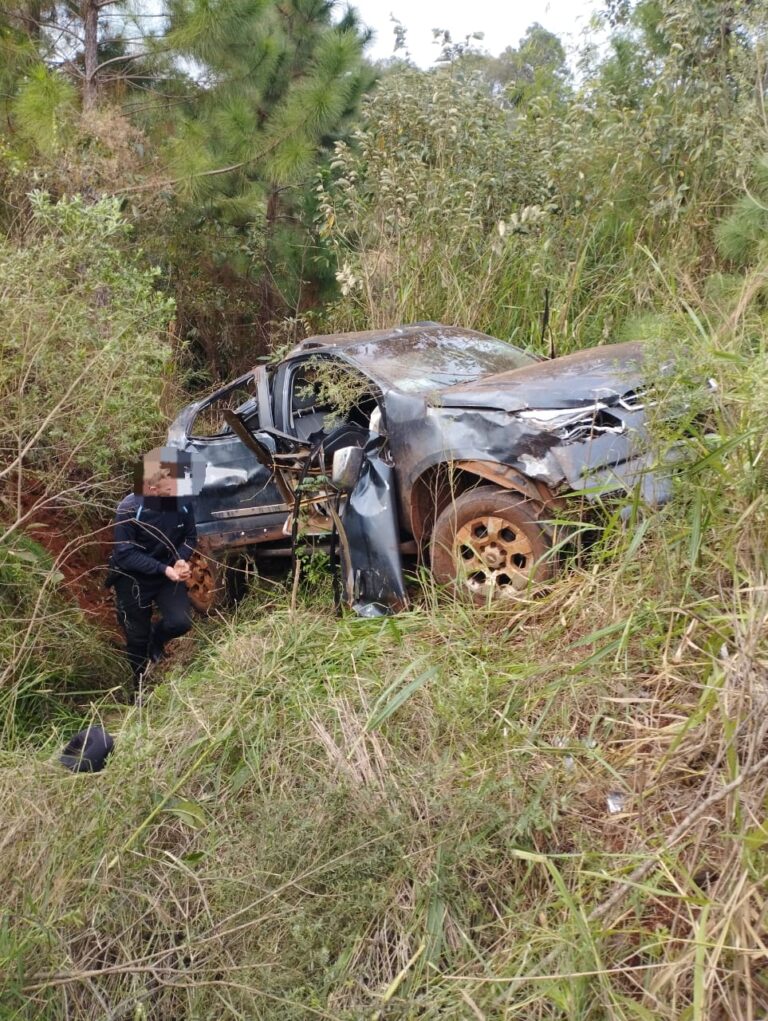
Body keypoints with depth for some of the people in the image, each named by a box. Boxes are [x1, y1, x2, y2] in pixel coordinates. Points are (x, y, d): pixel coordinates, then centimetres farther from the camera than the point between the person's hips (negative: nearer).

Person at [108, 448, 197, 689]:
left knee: (181, 622, -16)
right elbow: (125, 554, -23)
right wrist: (164, 569, -31)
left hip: (168, 573, 3)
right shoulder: (129, 510, -27)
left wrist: (181, 561, -22)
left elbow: (190, 537, -2)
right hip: (133, 578, -2)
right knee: (138, 638, 10)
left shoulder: (183, 502, -17)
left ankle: (156, 641, 21)